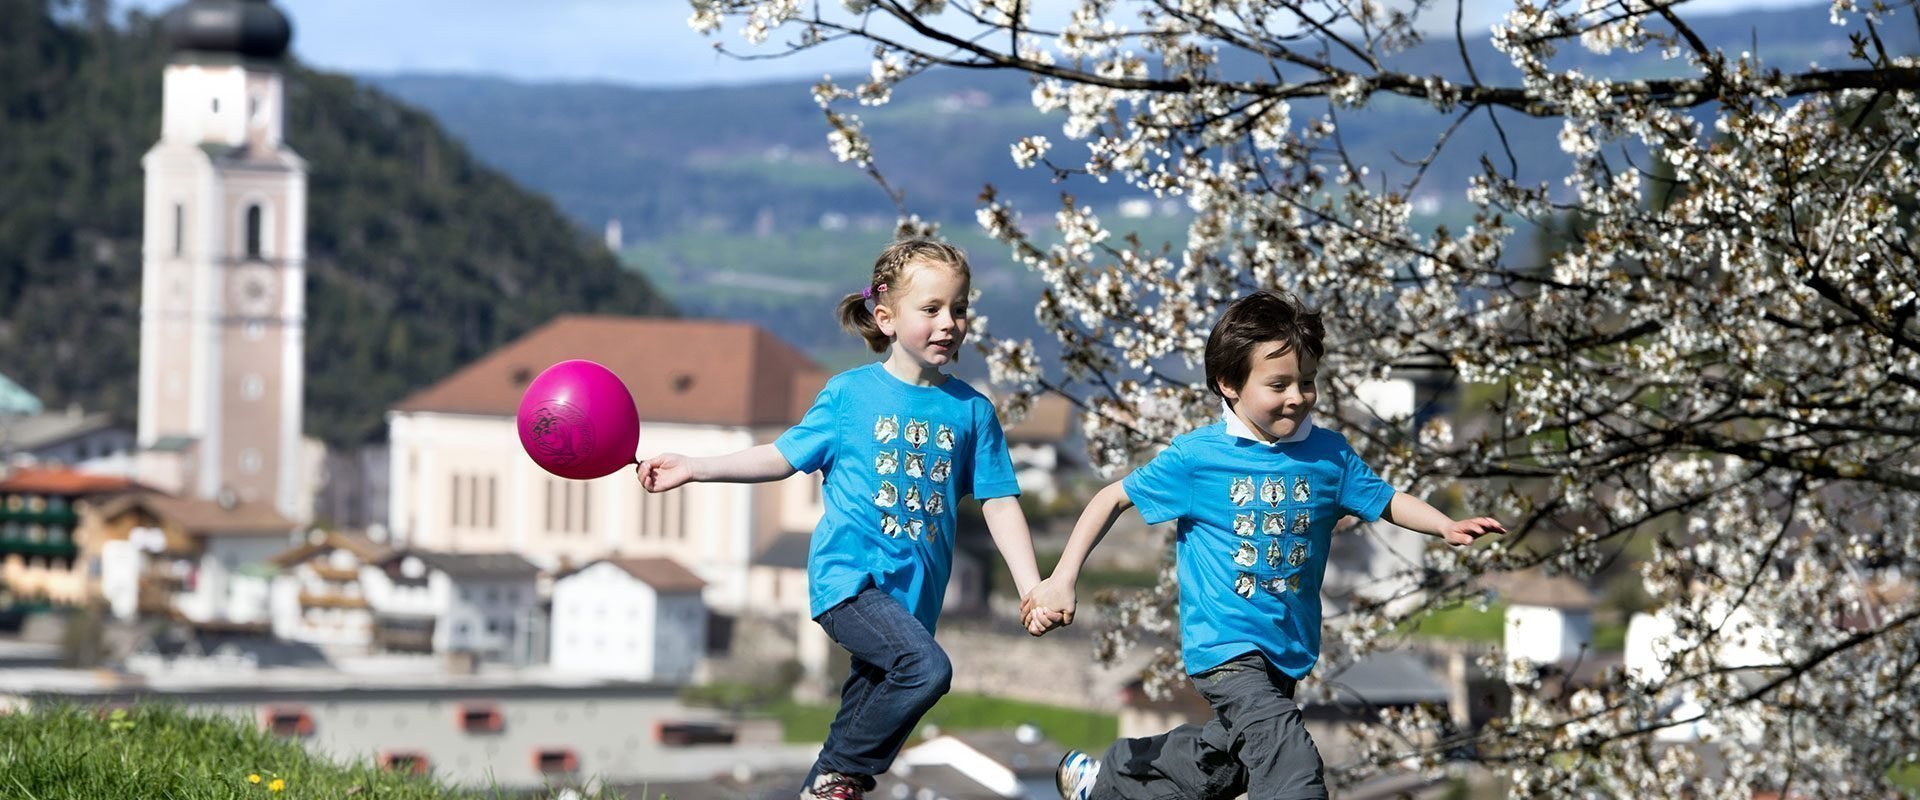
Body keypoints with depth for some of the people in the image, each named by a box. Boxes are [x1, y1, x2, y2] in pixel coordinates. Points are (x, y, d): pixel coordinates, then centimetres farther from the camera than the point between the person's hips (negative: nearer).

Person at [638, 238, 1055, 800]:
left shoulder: (971, 410, 7)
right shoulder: (850, 395, 1)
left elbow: (999, 504, 8)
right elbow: (785, 456, 9)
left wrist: (1033, 590, 0)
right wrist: (694, 469, 2)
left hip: (913, 588, 4)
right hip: (849, 572, -4)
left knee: (869, 712, 8)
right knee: (926, 668, -27)